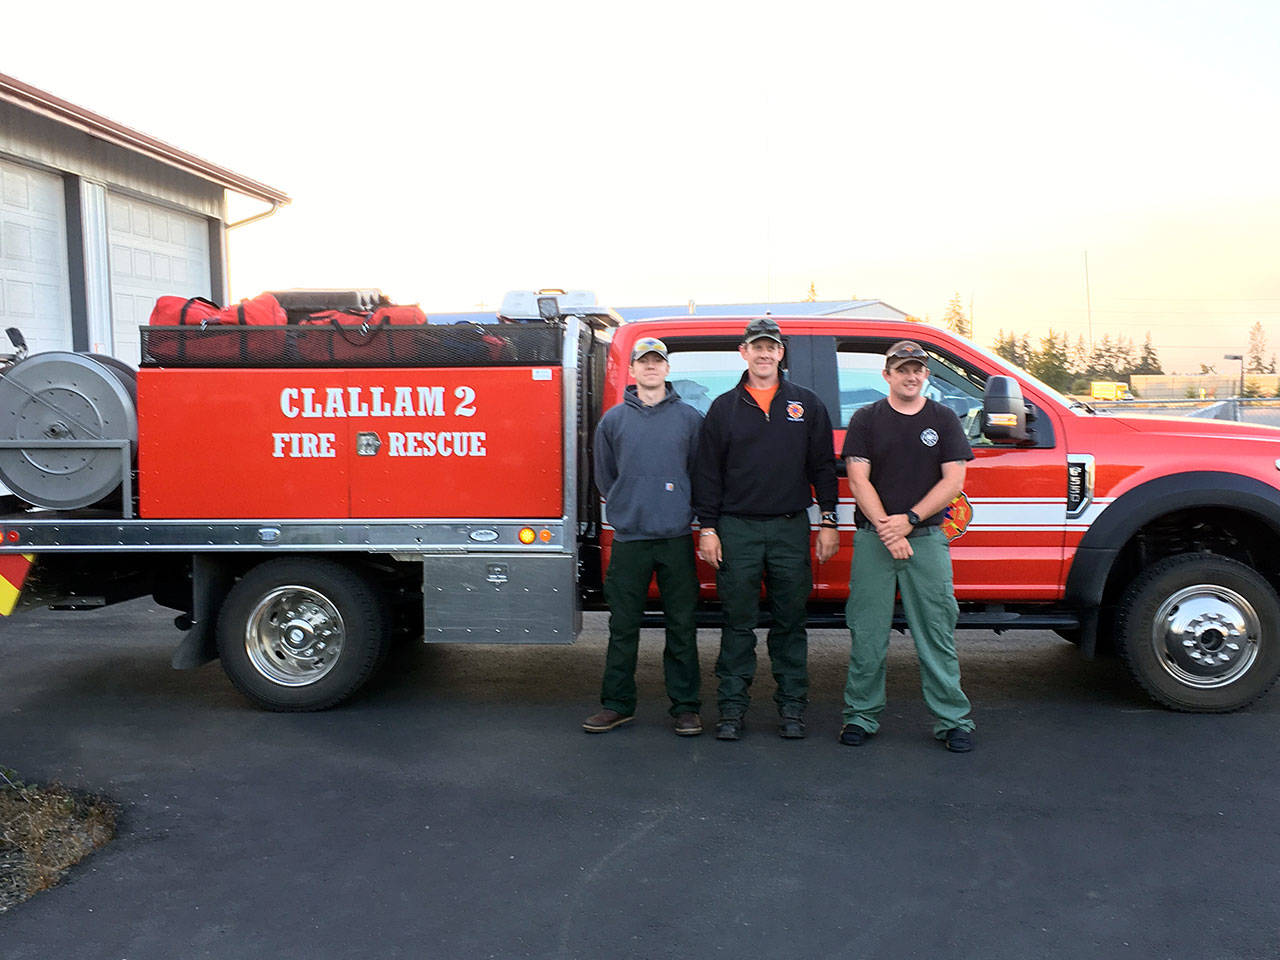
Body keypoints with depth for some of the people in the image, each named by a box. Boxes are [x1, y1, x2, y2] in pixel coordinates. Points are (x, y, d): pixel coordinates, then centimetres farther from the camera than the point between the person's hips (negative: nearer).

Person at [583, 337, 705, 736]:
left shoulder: (690, 418, 7)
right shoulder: (613, 419, 9)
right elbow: (604, 477, 16)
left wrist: (686, 512, 5)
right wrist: (624, 510, 11)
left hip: (677, 538, 0)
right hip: (628, 538, 1)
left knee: (682, 625, 4)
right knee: (623, 626, 5)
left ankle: (685, 707, 15)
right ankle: (617, 704, 17)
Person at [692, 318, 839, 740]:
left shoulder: (806, 405, 9)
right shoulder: (723, 408, 7)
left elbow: (823, 466, 9)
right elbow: (708, 472, 6)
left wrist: (828, 522, 4)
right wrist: (708, 529, 0)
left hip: (791, 530, 1)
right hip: (737, 530, 0)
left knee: (790, 621, 6)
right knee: (738, 622, 3)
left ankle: (792, 706, 16)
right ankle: (732, 706, 12)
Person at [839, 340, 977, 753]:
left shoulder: (944, 420, 9)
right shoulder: (866, 419, 7)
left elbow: (953, 480, 2)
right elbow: (858, 481, -1)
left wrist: (909, 520, -10)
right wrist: (887, 530, -12)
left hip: (928, 538, 1)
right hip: (873, 540, 0)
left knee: (937, 633, 3)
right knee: (867, 635, 3)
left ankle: (953, 719, 13)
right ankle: (861, 715, 15)